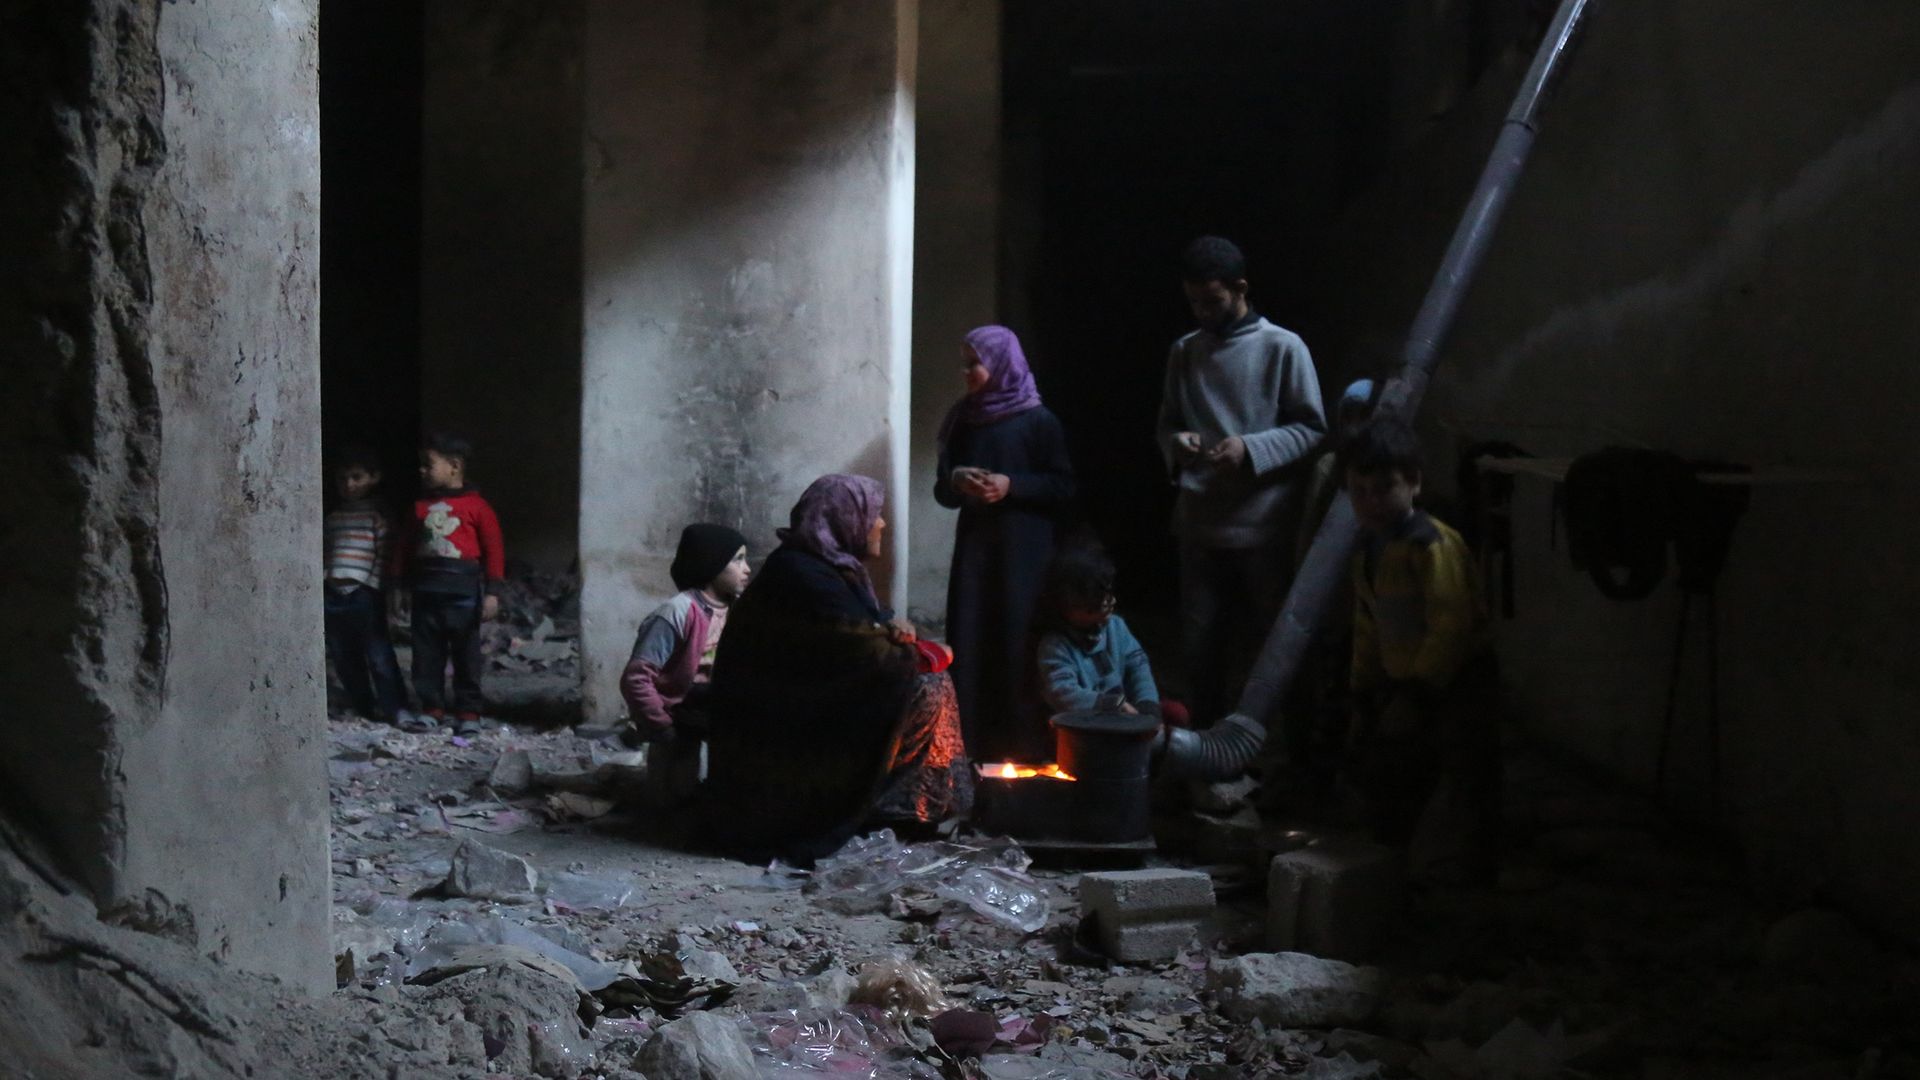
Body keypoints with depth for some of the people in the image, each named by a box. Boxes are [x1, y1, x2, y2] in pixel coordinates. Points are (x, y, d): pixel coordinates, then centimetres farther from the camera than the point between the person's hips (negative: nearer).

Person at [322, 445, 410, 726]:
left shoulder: (378, 515, 1)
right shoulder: (332, 518, 15)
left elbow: (386, 553, -3)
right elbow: (322, 552, 18)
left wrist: (370, 582, -9)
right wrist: (325, 577, 6)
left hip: (365, 594, -5)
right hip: (334, 594, 6)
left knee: (379, 656, -8)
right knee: (344, 658, 7)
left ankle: (394, 708, -6)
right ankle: (365, 708, 16)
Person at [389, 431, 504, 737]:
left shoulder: (475, 505, -4)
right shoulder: (420, 507, 11)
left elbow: (493, 548, -5)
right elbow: (404, 548, 16)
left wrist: (491, 592, -9)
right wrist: (399, 587, 13)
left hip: (462, 589, -5)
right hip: (425, 588, 5)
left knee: (466, 653, 2)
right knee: (426, 653, 6)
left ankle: (468, 712, 9)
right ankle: (431, 708, 16)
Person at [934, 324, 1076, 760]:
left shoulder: (1039, 422, -4)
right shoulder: (961, 419, 10)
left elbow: (1063, 487, -5)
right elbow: (942, 492, 14)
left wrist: (1011, 485, -17)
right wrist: (955, 480, -8)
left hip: (1024, 551, -4)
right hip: (974, 547, 5)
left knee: (1020, 645, -6)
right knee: (969, 644, 0)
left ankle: (1027, 752, 2)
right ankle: (972, 750, 6)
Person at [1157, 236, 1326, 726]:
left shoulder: (1283, 348, -3)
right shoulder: (1184, 352, 11)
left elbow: (1312, 430, -3)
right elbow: (1167, 424, 18)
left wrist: (1252, 449, -18)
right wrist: (1176, 444, -6)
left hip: (1265, 526, -4)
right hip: (1199, 526, 4)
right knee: (1200, 647, 8)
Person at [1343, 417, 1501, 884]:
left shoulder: (1432, 544, -20)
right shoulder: (1368, 551, 9)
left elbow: (1451, 626, -24)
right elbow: (1367, 632, 15)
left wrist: (1417, 695, -22)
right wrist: (1363, 696, 12)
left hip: (1458, 686, -9)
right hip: (1404, 687, 9)